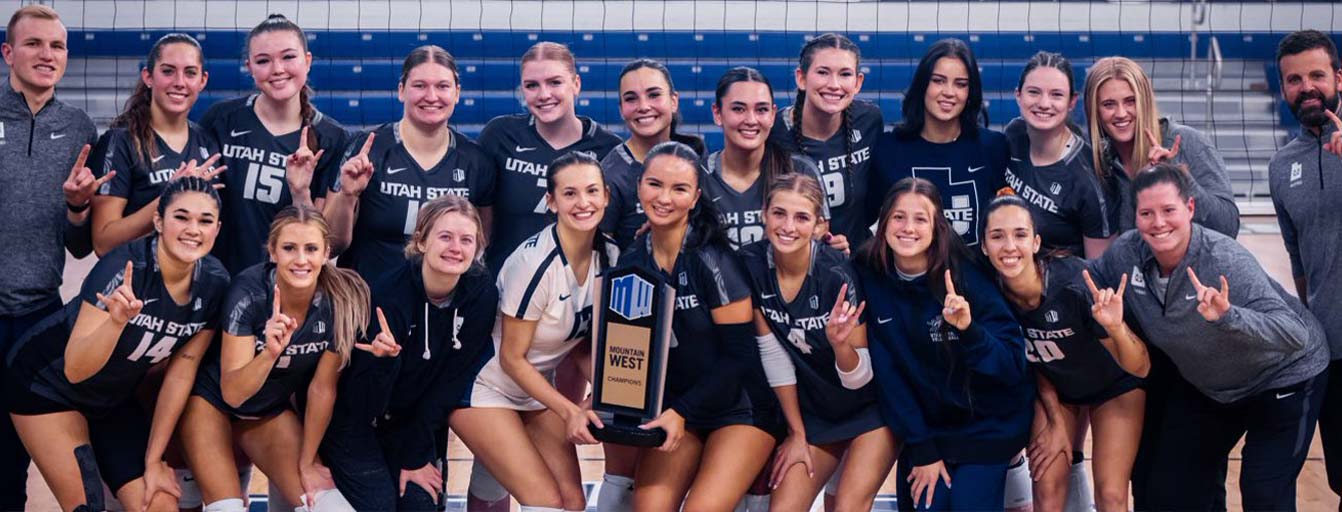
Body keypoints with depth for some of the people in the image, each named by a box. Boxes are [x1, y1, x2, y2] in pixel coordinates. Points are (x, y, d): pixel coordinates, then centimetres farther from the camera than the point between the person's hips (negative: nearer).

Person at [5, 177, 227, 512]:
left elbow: (181, 371, -6)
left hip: (115, 397, 5)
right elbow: (75, 369, -32)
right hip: (49, 384, -5)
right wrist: (117, 321, -50)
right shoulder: (125, 268, -30)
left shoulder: (214, 283, -15)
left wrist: (153, 460, -4)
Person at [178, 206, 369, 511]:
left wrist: (307, 462, -2)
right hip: (212, 400, -3)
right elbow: (232, 393, -29)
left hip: (271, 410, 3)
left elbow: (322, 389, -8)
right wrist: (270, 353, -47)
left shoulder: (342, 302, -21)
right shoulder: (249, 292, -28)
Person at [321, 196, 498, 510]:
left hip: (414, 421, 4)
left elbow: (453, 380, -9)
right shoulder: (390, 294, -28)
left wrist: (415, 455, -8)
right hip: (353, 420, -4)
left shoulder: (481, 294, -17)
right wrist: (383, 359, -47)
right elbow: (362, 407, -27)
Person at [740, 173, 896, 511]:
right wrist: (797, 433, 0)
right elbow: (773, 354, -5)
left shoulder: (837, 274, -24)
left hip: (868, 410, -4)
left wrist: (840, 342, -40)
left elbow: (858, 378, -19)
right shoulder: (751, 264, -14)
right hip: (812, 411, 4)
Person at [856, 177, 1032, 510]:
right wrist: (922, 448, -8)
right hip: (923, 424, 3)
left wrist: (969, 329, -36)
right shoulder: (870, 278, -10)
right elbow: (886, 373, -6)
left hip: (986, 423, -2)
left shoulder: (966, 276, -18)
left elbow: (1014, 365, -18)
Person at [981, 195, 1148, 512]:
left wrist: (1116, 329, -50)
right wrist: (1055, 420, 0)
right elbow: (1031, 358, -4)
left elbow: (1140, 368, -30)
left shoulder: (1074, 283, -36)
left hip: (1113, 384, -3)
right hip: (1054, 389, 3)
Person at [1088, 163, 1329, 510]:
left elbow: (1295, 333, -43)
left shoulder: (1226, 262, -35)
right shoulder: (1126, 253, -19)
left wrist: (1227, 316, -59)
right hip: (1208, 385, 6)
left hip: (1283, 376, -6)